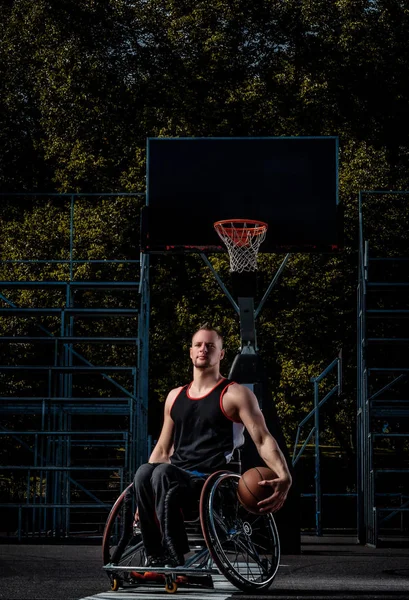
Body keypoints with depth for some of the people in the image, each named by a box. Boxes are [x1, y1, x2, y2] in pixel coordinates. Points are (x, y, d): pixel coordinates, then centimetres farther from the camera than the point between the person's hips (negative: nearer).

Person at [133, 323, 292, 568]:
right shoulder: (175, 397, 21)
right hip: (176, 478, 5)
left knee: (164, 473, -37)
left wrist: (284, 477, -24)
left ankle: (174, 558, -34)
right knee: (144, 472, -31)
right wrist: (145, 496, 18)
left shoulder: (236, 395, 4)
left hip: (212, 481, -5)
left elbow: (263, 439, -6)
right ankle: (155, 556, -27)